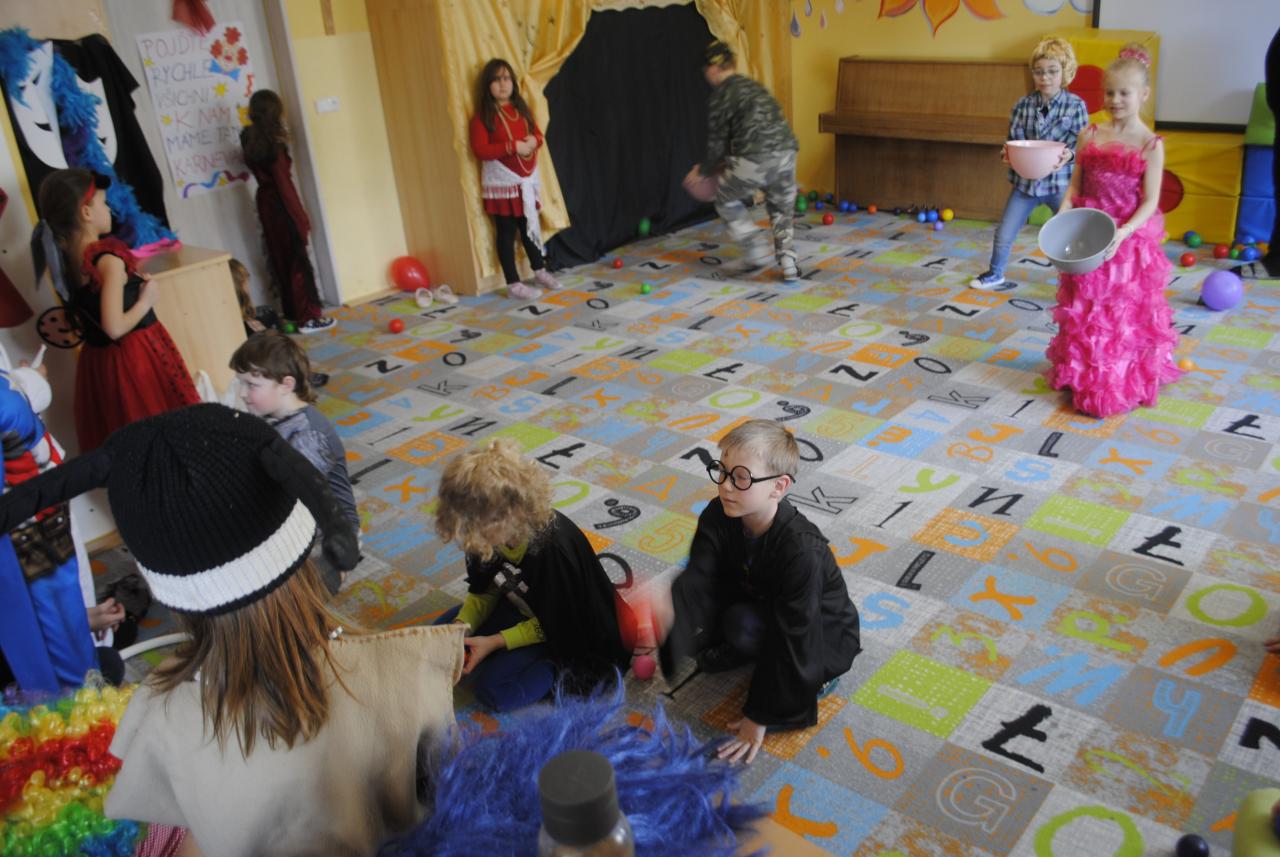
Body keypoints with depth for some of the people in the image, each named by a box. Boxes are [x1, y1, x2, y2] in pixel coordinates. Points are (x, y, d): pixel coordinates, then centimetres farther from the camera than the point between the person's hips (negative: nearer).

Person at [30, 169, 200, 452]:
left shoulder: (63, 258, 4)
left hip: (97, 360, 8)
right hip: (138, 357, -8)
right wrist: (146, 301, -10)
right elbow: (115, 327, -25)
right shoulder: (108, 259, -19)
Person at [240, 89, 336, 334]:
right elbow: (283, 181, -19)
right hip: (280, 204, -8)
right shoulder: (272, 142, -18)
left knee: (280, 259, 14)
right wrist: (301, 216, -15)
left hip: (264, 202, 8)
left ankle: (293, 314, 21)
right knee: (298, 261, -2)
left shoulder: (250, 139, 4)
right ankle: (308, 317, 0)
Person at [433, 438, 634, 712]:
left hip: (566, 629, -8)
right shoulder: (492, 533, -18)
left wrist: (495, 642, -26)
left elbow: (554, 625, -23)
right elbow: (484, 591, -1)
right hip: (523, 607, 8)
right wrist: (462, 626, -18)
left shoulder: (553, 550, -38)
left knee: (494, 689, -22)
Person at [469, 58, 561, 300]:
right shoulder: (482, 116, -10)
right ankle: (514, 284, 6)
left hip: (527, 179, 6)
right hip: (502, 182, -6)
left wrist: (533, 141, -10)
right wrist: (513, 146, -25)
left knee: (530, 227, 17)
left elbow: (538, 134, 15)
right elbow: (480, 150, -19)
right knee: (507, 232, 0)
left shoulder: (521, 109, 9)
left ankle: (540, 271, 32)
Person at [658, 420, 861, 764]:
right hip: (759, 606, 5)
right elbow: (698, 579, -30)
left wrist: (759, 717, -24)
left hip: (820, 636, -5)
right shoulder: (719, 516, -18)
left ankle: (817, 679, -7)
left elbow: (791, 639, -30)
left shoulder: (802, 550, -35)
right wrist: (666, 612, -54)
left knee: (743, 624, -31)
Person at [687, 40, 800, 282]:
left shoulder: (720, 96, 3)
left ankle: (756, 250, 13)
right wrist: (726, 163, 40)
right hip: (786, 153, 6)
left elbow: (717, 142, 6)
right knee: (782, 211, 24)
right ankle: (788, 264, 14)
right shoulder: (754, 87, 26)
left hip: (754, 160, -6)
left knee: (726, 201, 20)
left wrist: (703, 170, 23)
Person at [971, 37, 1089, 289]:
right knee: (1004, 234, 11)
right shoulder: (1023, 104, -1)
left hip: (1060, 182, -2)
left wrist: (1069, 154, -26)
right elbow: (1014, 139, 2)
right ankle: (995, 273, 35)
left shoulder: (1076, 105, -6)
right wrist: (1007, 152, -20)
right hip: (1025, 181, 2)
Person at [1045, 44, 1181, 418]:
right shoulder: (1090, 136, 3)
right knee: (1083, 312, 13)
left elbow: (1150, 202, -11)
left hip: (1129, 241, -4)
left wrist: (1123, 233, -25)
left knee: (1124, 316, 6)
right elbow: (1075, 187, 6)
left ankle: (1122, 386, 20)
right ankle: (1082, 378, 31)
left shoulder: (1151, 145, -8)